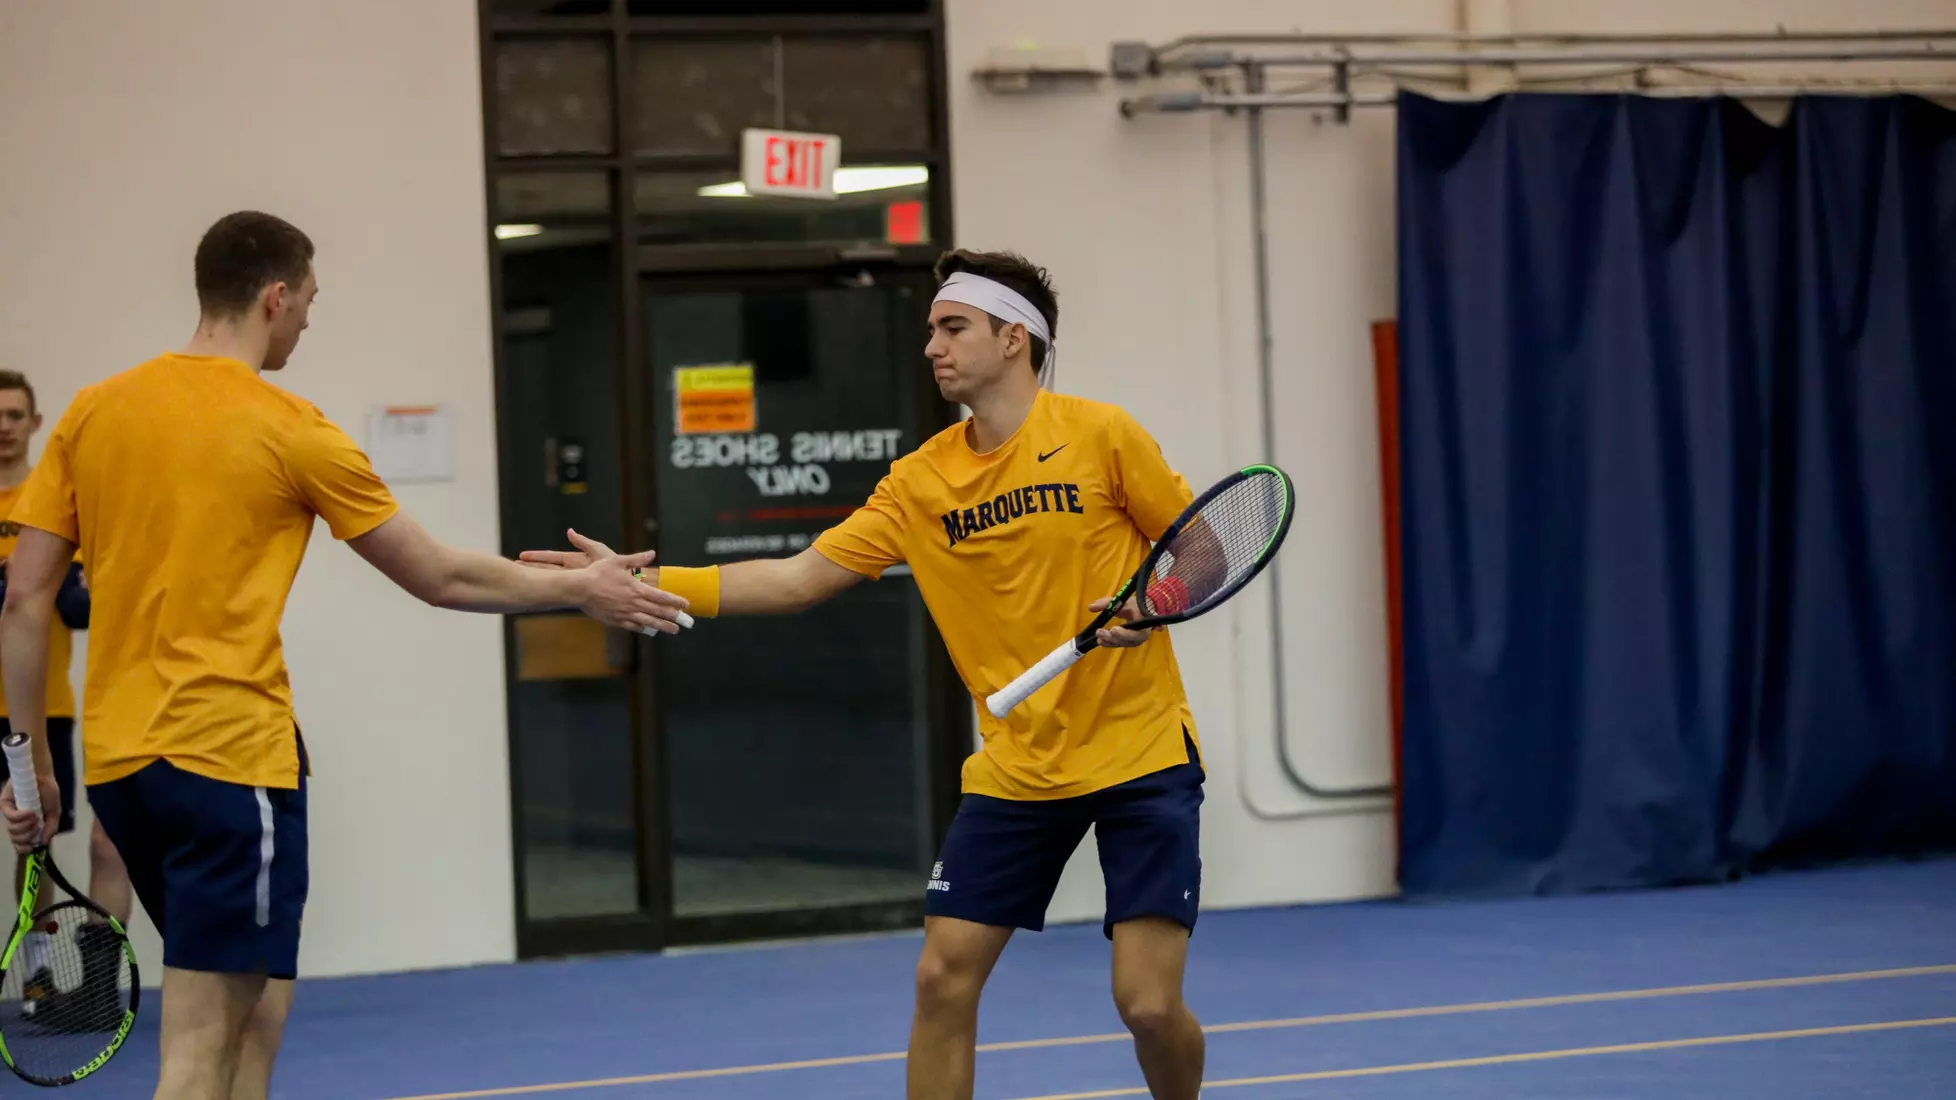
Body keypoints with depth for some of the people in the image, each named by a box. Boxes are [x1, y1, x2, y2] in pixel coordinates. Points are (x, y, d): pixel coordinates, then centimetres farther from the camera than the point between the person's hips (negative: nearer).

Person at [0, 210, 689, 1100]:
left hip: (116, 760, 6)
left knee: (256, 1001, 21)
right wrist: (582, 591, 16)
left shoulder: (91, 414, 7)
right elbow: (441, 578, 2)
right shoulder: (289, 430, -6)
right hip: (231, 759, -6)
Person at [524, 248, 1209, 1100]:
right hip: (1016, 767, 4)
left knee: (1148, 1002, -10)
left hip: (1140, 754, -4)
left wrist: (1153, 605, -20)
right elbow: (798, 579, -1)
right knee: (941, 978, -4)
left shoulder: (1099, 435, -8)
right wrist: (645, 581, -9)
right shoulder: (921, 480, 2)